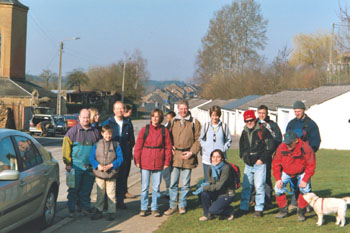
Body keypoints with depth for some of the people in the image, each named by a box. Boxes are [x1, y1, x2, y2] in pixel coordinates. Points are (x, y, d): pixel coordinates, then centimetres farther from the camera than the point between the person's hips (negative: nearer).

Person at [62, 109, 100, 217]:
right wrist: (68, 163, -6)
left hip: (90, 166, 3)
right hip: (76, 166, -3)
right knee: (74, 189, 0)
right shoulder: (73, 131, 0)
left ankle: (85, 207, 17)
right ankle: (71, 209, 7)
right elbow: (66, 147, -1)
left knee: (87, 189, 8)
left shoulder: (95, 132, 11)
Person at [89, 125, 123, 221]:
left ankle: (111, 212, 11)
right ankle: (98, 211, 21)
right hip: (99, 173, 1)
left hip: (111, 174, -1)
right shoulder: (97, 145, 4)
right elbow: (91, 158, 1)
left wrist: (111, 165, -15)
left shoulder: (116, 145, 0)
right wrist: (98, 165, -15)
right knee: (100, 193, 10)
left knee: (111, 193, 1)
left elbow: (120, 158, -3)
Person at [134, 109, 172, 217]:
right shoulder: (144, 129, 0)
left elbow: (168, 147, 5)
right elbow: (138, 146, 2)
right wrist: (137, 160, -2)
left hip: (158, 163, 1)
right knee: (144, 187, 4)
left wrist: (167, 162, 1)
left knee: (156, 187, 7)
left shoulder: (164, 131, 2)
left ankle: (154, 208, 17)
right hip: (145, 163, -1)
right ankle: (143, 208, 14)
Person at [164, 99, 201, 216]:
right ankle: (172, 206, 12)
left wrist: (192, 152, -8)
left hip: (187, 157, -1)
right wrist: (170, 148, 0)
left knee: (185, 184, 6)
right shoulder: (173, 122, 9)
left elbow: (198, 139, 1)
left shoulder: (194, 122, 2)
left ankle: (182, 205, 18)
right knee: (173, 183, 2)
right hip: (175, 156, 2)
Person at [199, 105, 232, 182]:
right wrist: (204, 147, 0)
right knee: (207, 180, 4)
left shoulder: (224, 126, 1)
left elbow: (229, 140, 10)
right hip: (207, 158, 1)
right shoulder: (206, 126, 5)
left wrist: (224, 149, -3)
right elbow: (201, 139, 15)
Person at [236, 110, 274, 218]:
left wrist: (262, 159, -11)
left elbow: (270, 146, -9)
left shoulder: (262, 131, -8)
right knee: (246, 186, 9)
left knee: (259, 186, -5)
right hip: (248, 164, 6)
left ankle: (259, 209, 2)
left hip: (259, 164, -6)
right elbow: (242, 146, 30)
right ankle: (243, 208, 17)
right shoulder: (244, 133, 12)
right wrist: (243, 156, 15)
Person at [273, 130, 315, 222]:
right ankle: (283, 210, 9)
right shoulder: (281, 148, -18)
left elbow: (311, 165, -18)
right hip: (286, 172, 2)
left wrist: (305, 180, -24)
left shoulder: (305, 148, -25)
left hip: (301, 173, -2)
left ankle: (301, 212, -2)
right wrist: (278, 179, -14)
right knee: (278, 189, -12)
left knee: (305, 189, -21)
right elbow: (276, 163, -8)